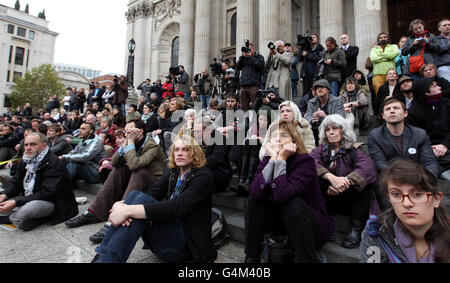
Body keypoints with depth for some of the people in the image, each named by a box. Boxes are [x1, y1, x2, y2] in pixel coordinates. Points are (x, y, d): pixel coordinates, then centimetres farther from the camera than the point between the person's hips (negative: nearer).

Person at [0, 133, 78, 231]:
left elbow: (46, 194, -24)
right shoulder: (26, 160, 9)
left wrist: (16, 202, -26)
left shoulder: (54, 164, -19)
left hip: (51, 201, -8)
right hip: (28, 199, 8)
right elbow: (15, 182, 15)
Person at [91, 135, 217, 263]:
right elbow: (153, 192, -5)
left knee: (142, 200, -25)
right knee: (136, 195, -17)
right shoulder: (173, 172, 11)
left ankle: (106, 258, -26)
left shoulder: (203, 176, -12)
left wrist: (128, 210, -34)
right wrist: (123, 205, -26)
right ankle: (101, 256, -18)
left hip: (187, 240, -6)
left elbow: (178, 206, -28)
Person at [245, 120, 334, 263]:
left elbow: (282, 195, -37)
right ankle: (251, 257, -3)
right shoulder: (267, 160, -7)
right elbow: (256, 192, -25)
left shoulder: (305, 161, -21)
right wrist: (273, 159, -28)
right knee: (254, 199, -16)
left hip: (310, 223, -4)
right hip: (281, 220, 5)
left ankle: (307, 259, -14)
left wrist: (281, 159, -31)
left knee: (292, 202, -32)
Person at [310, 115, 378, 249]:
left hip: (348, 201, 0)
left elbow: (369, 167, -23)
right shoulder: (321, 150, 5)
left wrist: (345, 182, -40)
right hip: (325, 200, 1)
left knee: (364, 180, -25)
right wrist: (332, 177, -37)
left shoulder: (353, 152, 1)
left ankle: (356, 228, -17)